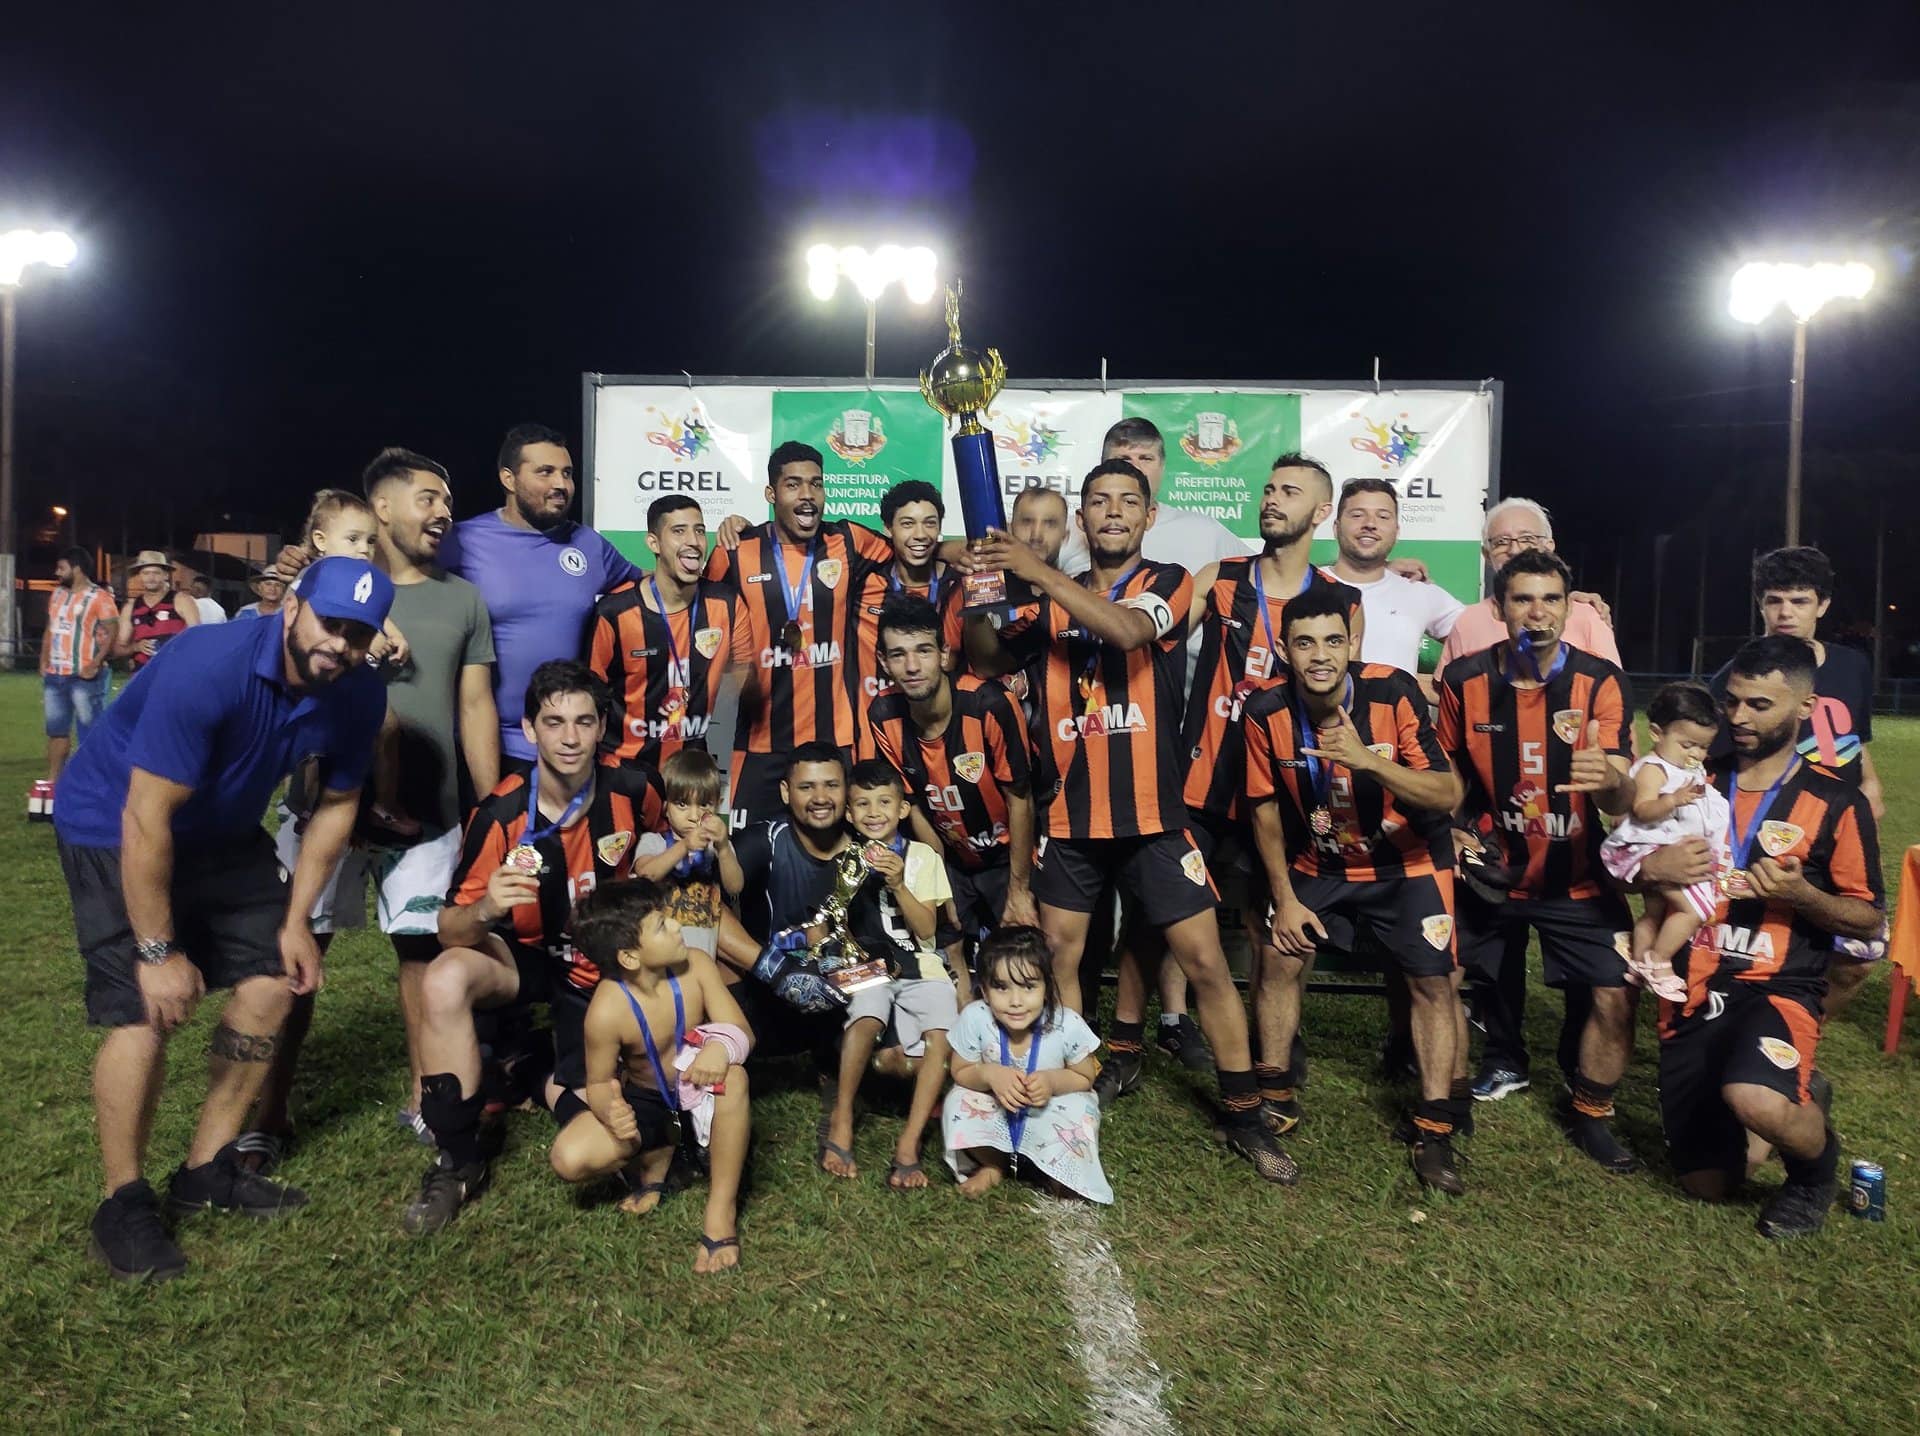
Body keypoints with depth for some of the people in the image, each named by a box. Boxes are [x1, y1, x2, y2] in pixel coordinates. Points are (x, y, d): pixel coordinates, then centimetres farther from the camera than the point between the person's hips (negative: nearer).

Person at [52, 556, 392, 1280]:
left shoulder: (357, 697, -15)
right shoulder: (208, 669, -34)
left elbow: (335, 804, -1)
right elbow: (145, 822, -30)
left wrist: (294, 920, -1)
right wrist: (157, 950, -25)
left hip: (221, 833, 7)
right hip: (114, 828, -6)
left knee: (273, 981, 4)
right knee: (146, 1011, -15)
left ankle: (206, 1170, 19)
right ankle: (123, 1204, 4)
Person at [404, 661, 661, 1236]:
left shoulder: (631, 790, -17)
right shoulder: (500, 813, -23)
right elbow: (451, 932, -22)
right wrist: (484, 910, -44)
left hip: (603, 966, 1)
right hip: (524, 955, -1)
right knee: (444, 981, -36)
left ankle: (552, 1080, 30)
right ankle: (457, 1162, -17)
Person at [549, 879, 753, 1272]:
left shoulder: (695, 965, -22)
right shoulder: (607, 1010, -27)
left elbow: (741, 1031, -22)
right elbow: (599, 1082, -14)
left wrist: (721, 1047, -47)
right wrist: (610, 1111, -39)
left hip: (700, 1090, 0)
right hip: (646, 1101, 0)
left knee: (732, 1075, -37)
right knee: (569, 1159, -24)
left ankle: (722, 1207, -22)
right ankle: (658, 1153, 8)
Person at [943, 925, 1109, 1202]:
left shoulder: (1068, 1025, -28)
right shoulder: (974, 1019, -27)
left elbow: (1085, 1078, -9)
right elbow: (961, 1072, -11)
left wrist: (1053, 1081, -30)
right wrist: (989, 1074, -33)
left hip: (1048, 1114, -1)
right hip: (996, 1114, 2)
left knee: (1080, 1113, -31)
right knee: (958, 1101, -26)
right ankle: (993, 1165, 2)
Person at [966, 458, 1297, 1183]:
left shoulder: (1167, 582, 0)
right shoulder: (1050, 602, 10)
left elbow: (1129, 630, -21)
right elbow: (989, 658, 9)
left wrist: (1039, 574, -26)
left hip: (1151, 812, -3)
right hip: (1070, 815, 3)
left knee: (1205, 960, -1)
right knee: (1058, 956, 7)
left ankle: (1245, 1116, 12)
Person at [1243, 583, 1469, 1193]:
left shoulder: (1394, 693, -24)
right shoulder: (1267, 712, -18)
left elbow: (1449, 795, -27)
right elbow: (1266, 807, -5)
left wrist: (1367, 760, -43)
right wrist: (1285, 898, -4)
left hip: (1407, 864, -2)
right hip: (1317, 865, 3)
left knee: (1433, 981, -7)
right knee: (1278, 960, -1)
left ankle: (1434, 1131, 6)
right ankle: (1275, 1099, 18)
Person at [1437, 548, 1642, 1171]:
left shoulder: (1600, 681, -13)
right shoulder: (1465, 679, -9)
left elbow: (1620, 798, -21)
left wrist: (1608, 778, -44)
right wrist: (1455, 830, -7)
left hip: (1577, 878, -1)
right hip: (1489, 869, 2)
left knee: (1615, 995, -9)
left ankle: (1591, 1116, 17)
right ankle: (1501, 1066, 37)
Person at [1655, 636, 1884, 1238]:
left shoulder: (1836, 803, -3)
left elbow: (1869, 919, 0)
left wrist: (1800, 894, -19)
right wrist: (1650, 866, -12)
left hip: (1779, 990, -4)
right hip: (1691, 992, 4)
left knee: (1754, 1102, -37)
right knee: (1707, 1184, 9)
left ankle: (1817, 1163, 1)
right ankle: (1795, 1097, 38)